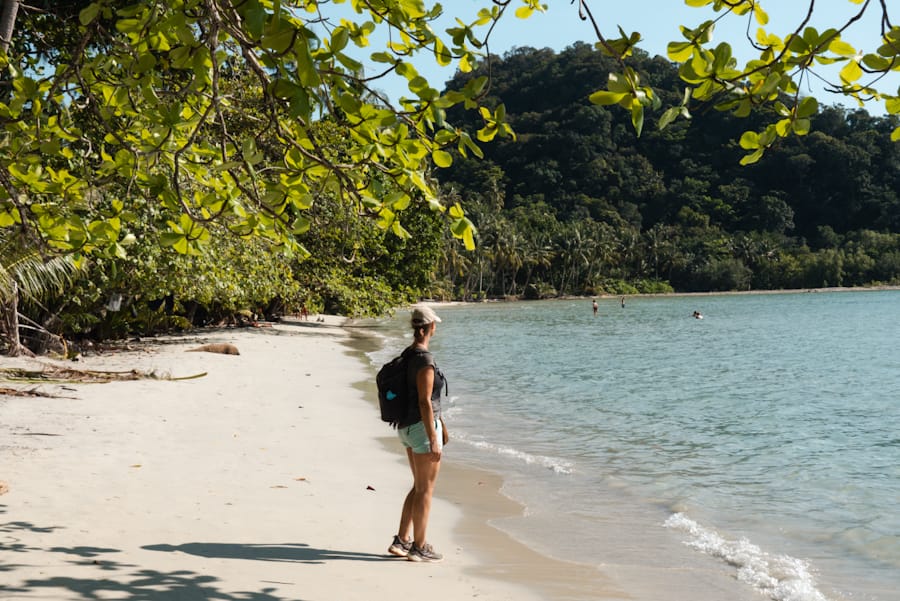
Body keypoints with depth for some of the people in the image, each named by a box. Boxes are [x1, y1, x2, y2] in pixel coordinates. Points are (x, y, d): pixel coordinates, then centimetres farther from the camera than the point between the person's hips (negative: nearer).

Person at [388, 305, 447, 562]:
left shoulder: (407, 356, 10)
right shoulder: (425, 360, -19)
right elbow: (425, 402, -21)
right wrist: (433, 441, -20)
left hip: (407, 428, 9)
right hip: (422, 427, -9)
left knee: (419, 487, 19)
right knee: (425, 490, 2)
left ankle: (401, 541, 21)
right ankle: (419, 548, 11)